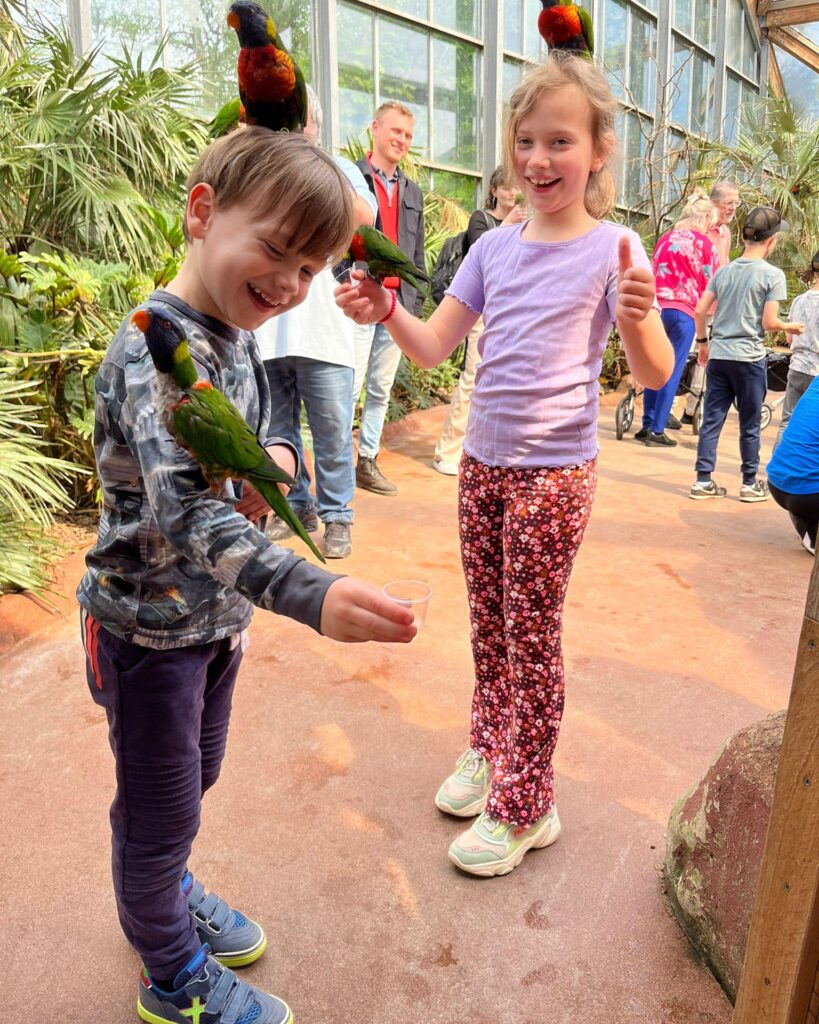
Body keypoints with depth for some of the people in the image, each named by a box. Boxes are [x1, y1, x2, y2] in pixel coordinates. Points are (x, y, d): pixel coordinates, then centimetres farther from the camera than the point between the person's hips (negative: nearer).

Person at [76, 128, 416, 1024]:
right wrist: (312, 595, -53)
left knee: (193, 780, 27)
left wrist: (276, 458, -8)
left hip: (216, 614, 8)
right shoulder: (158, 348, -27)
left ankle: (165, 893, 54)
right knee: (160, 805, 13)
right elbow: (185, 510, -39)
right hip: (148, 624, -8)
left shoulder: (236, 337, 2)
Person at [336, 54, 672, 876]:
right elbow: (433, 348, 4)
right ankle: (490, 750, 38)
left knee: (531, 634, 3)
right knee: (488, 623, 16)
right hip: (483, 461, 5)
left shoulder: (611, 250, -8)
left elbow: (655, 374, -13)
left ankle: (523, 806, 20)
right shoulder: (493, 247, 6)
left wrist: (638, 315, -33)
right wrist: (384, 311, -15)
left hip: (554, 472, -5)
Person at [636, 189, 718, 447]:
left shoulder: (665, 238, 14)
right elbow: (709, 283, 0)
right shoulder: (704, 243, -1)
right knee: (672, 373, -1)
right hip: (683, 311, -5)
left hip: (656, 307, 5)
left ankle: (647, 426, 14)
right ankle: (657, 431, -1)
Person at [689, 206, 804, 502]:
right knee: (749, 425, 7)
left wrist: (703, 342, 18)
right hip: (749, 358, -4)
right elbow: (769, 323, -11)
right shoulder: (773, 275, -7)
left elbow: (699, 311, 5)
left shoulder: (723, 270, 7)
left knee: (711, 421, 7)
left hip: (718, 355, 4)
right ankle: (750, 484, 16)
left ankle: (703, 481, 9)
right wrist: (792, 327, 8)